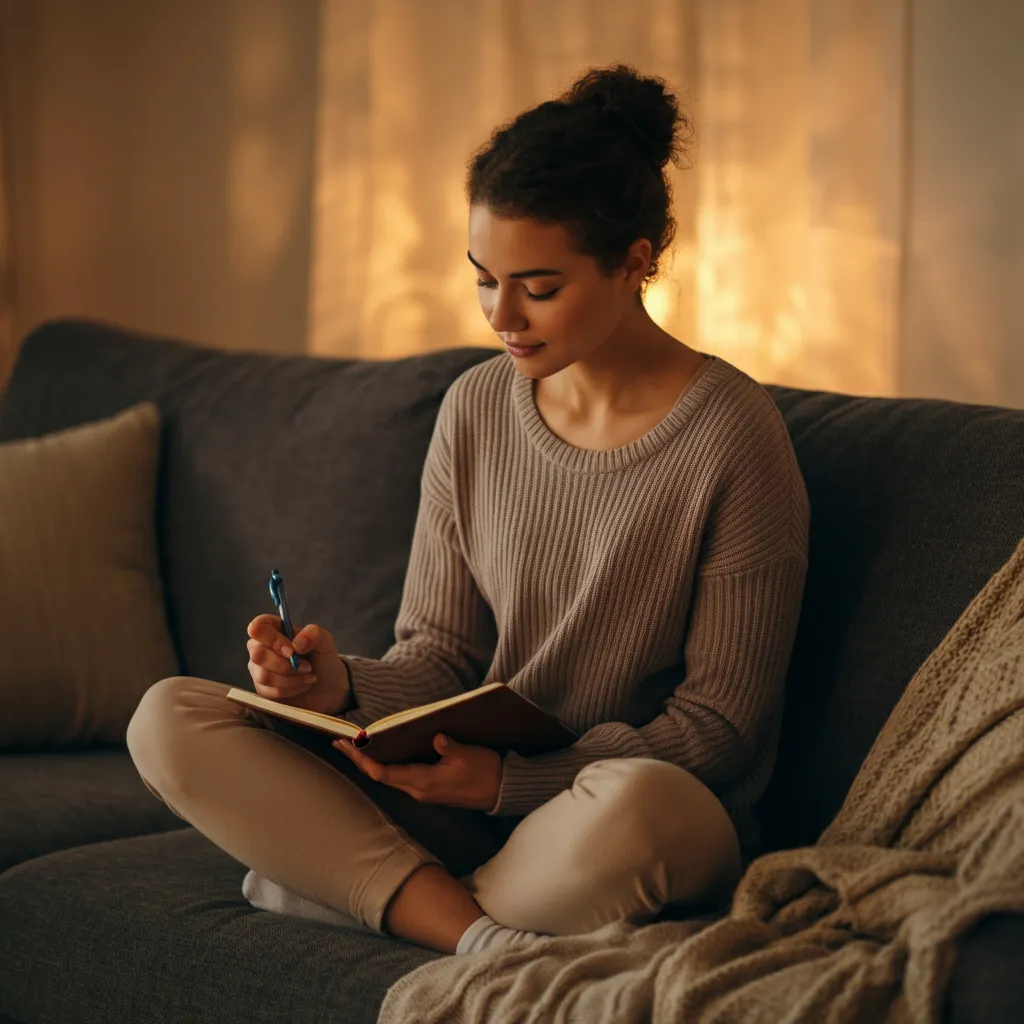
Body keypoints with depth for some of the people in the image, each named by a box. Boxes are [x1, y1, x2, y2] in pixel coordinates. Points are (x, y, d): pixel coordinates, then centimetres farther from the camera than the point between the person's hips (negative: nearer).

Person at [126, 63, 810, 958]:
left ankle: (337, 882, -15)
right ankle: (488, 940, -22)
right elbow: (441, 655, 8)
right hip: (473, 797, 5)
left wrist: (511, 779, -22)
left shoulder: (733, 438, -12)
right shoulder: (475, 409, 5)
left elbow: (721, 725, -11)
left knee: (636, 804, -42)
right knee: (169, 719, -12)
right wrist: (344, 689, -15)